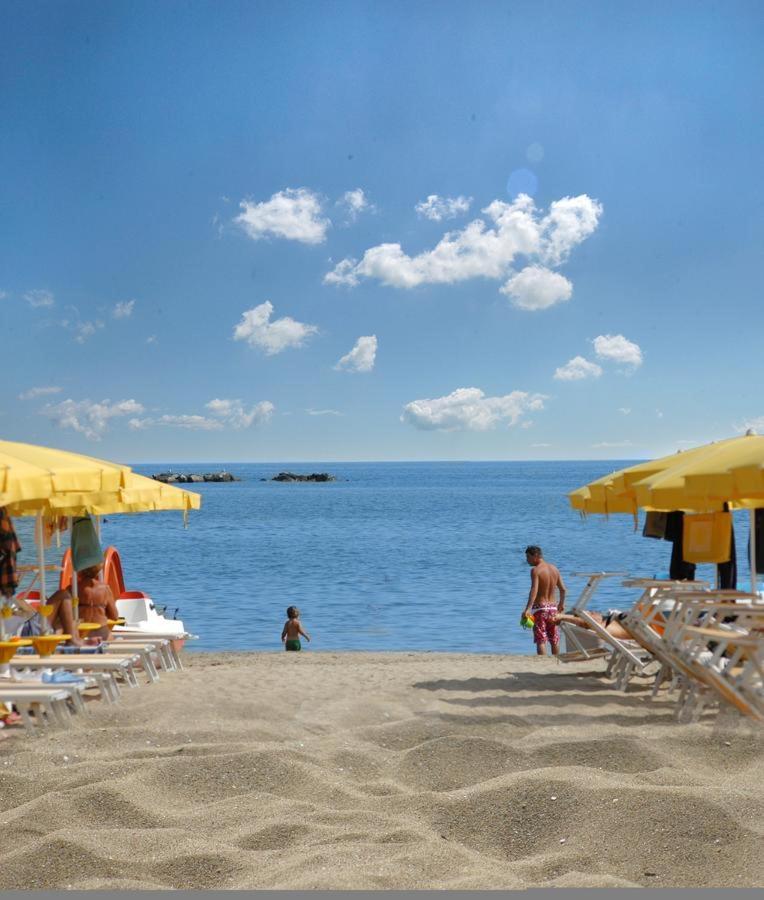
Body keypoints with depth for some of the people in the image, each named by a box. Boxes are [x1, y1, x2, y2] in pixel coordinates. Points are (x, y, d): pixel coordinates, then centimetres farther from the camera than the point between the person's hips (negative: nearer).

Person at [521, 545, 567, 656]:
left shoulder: (535, 570, -12)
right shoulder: (554, 569, 8)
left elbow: (534, 590, -26)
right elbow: (563, 589, 13)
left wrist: (527, 609, -34)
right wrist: (561, 604, 30)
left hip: (540, 608, -6)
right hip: (553, 607, 6)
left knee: (541, 640, -6)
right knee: (554, 639, 19)